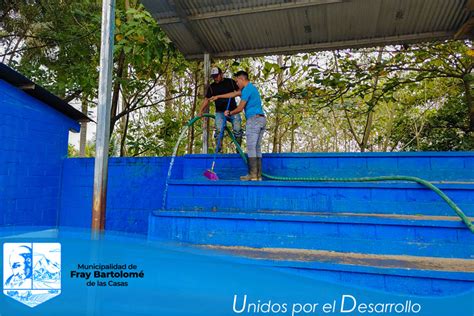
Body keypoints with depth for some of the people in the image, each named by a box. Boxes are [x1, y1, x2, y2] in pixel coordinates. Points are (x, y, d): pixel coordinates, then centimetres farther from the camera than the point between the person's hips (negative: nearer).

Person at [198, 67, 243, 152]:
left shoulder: (230, 82, 8)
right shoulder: (212, 87, 10)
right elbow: (206, 100, 8)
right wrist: (200, 111, -3)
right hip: (220, 112, 1)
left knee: (237, 130, -13)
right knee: (219, 131, -17)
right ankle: (218, 150, -14)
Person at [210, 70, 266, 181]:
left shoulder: (247, 89, -7)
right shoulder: (251, 88, 24)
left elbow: (240, 108, -8)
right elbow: (234, 94, 31)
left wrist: (229, 113, 10)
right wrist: (218, 96, 36)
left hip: (253, 119, -10)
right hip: (261, 119, 10)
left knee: (251, 147, -9)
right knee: (257, 148, 7)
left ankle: (253, 175, -11)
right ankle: (258, 175, 7)